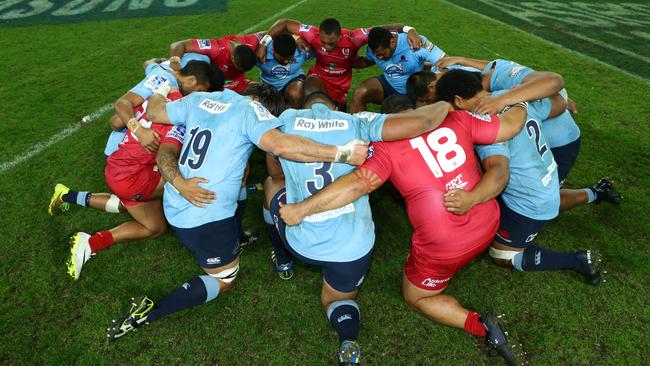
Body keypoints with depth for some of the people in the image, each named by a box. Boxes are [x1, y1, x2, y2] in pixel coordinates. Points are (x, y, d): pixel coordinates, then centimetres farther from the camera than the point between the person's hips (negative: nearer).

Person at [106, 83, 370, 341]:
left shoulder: (198, 99, 6)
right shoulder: (251, 109, -13)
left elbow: (152, 112, 17)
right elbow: (280, 145, -31)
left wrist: (162, 87, 37)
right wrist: (341, 153, -29)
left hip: (173, 205, 8)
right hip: (206, 216, -7)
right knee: (224, 280, 15)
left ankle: (235, 239, 34)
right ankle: (149, 313, 3)